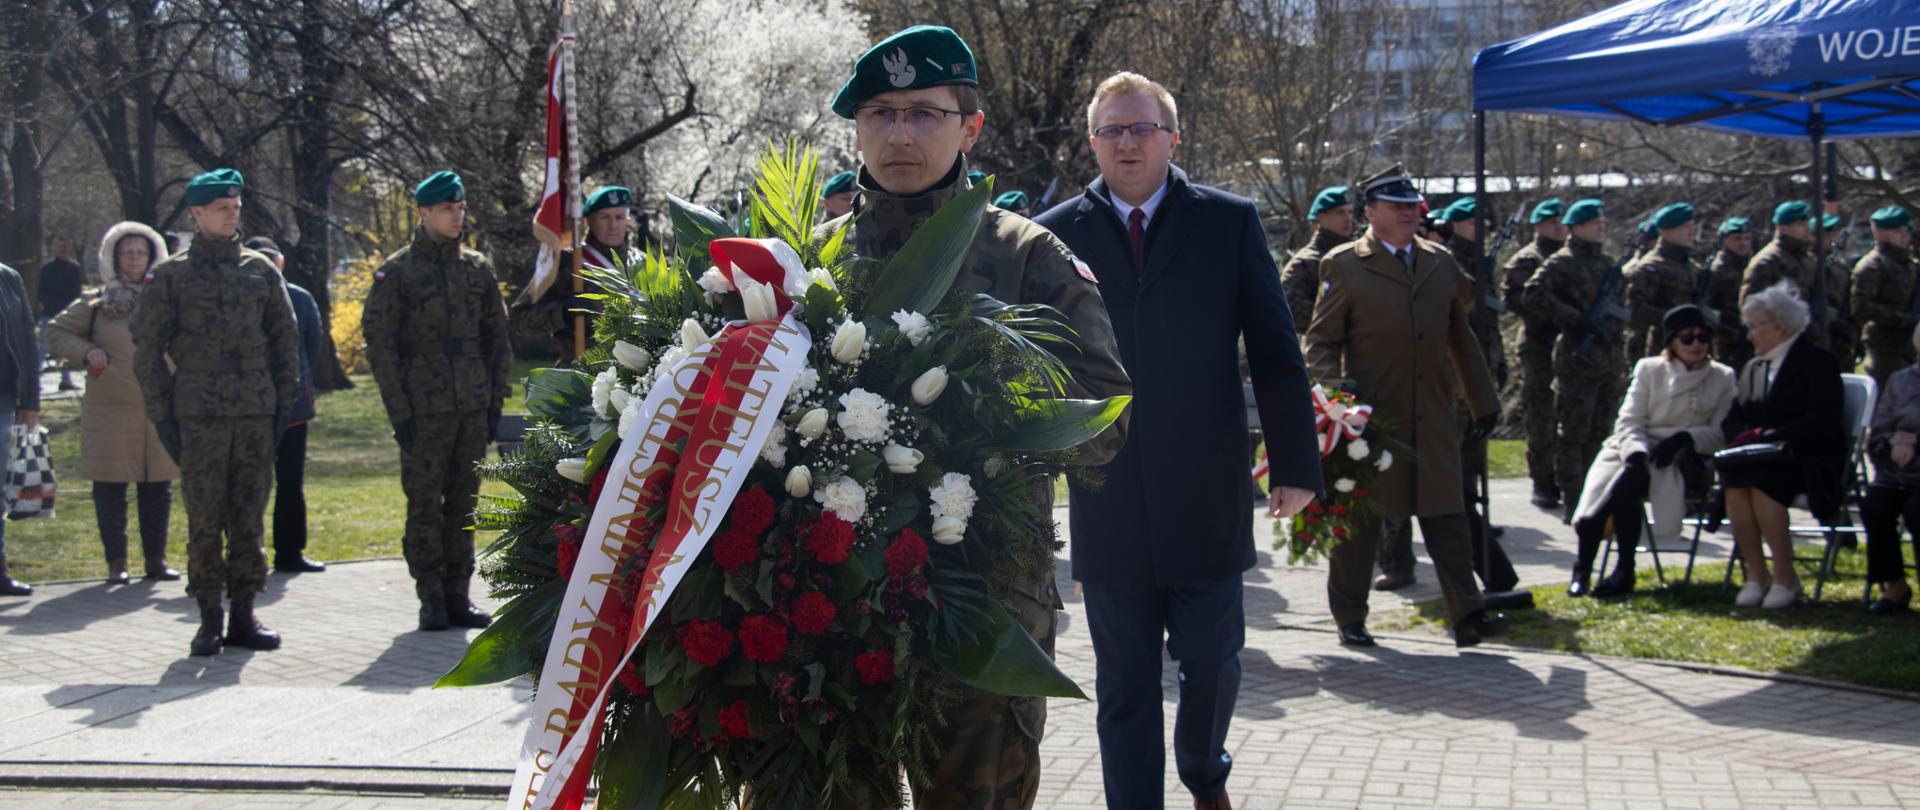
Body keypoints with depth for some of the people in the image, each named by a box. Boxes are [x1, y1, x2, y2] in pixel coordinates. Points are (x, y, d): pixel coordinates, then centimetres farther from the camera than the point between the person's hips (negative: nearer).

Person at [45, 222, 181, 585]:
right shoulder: (96, 304, 4)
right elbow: (56, 333, 10)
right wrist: (86, 351, -8)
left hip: (159, 411, 2)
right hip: (110, 409, -2)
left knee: (158, 487, 6)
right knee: (110, 486, 1)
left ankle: (156, 558, 16)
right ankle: (116, 562, 9)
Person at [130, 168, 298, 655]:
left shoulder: (261, 270, 12)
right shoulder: (171, 275, 4)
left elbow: (285, 339, 16)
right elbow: (148, 347, 4)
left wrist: (285, 402, 8)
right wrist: (160, 414, -2)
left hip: (256, 414, 3)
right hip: (199, 416, -3)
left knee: (250, 517, 4)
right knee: (204, 519, -2)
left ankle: (244, 615, 11)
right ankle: (209, 619, 5)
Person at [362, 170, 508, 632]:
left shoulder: (477, 268, 12)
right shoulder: (397, 272, -1)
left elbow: (496, 335, 16)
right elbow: (379, 344, -4)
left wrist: (495, 400, 9)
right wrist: (399, 411, -9)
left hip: (472, 408, 4)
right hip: (424, 411, -4)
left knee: (464, 505, 6)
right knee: (424, 506, -1)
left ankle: (458, 596, 12)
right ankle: (431, 599, 5)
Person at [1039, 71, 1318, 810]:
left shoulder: (1229, 222, 2)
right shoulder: (1056, 234, 3)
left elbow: (1275, 352, 2)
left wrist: (1295, 465, -1)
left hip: (1207, 495, 0)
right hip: (1107, 501, 0)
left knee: (1212, 665, 9)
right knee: (1123, 685, 6)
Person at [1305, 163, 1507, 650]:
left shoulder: (1440, 264, 12)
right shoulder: (1344, 266, -3)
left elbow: (1461, 340, 19)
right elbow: (1321, 342, -2)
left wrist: (1483, 401, 17)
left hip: (1434, 418, 4)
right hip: (1370, 415, -4)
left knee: (1446, 513, 0)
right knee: (1360, 518, 5)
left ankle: (1467, 615, 0)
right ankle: (1350, 618, 16)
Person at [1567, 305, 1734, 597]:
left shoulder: (1722, 378, 9)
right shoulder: (1649, 369, 11)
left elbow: (1721, 433, 3)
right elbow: (1629, 421, 3)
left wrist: (1684, 438, -16)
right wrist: (1636, 454, -18)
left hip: (1681, 461, -2)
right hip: (1638, 450, 2)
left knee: (1627, 483, -35)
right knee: (1600, 485, -33)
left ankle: (1624, 572, -28)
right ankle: (1582, 569, -24)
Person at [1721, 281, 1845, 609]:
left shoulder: (1817, 362, -1)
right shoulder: (1753, 367, 21)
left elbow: (1822, 423, -13)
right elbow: (1733, 419, 16)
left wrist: (1769, 436, -18)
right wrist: (1746, 435, -8)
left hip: (1809, 458, -5)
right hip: (1759, 458, 5)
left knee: (1762, 484, -35)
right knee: (1734, 480, -29)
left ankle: (1785, 578, -23)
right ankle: (1755, 574, -21)